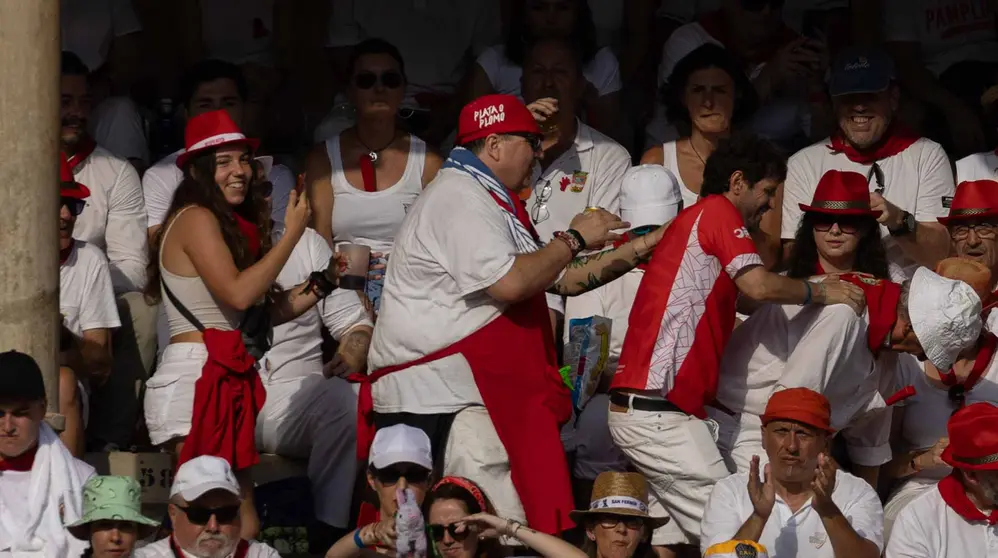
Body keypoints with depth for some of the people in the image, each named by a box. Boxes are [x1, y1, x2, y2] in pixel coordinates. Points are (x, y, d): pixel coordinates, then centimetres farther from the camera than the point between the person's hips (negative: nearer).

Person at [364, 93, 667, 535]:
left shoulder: (486, 200, 23)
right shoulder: (459, 198, -11)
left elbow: (562, 280, 28)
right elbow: (509, 282, -23)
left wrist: (639, 249, 22)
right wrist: (574, 239, -8)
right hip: (437, 395, -11)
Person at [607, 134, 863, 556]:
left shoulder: (692, 220, 24)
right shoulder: (718, 211, -5)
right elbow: (759, 285, -18)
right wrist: (819, 293, -1)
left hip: (634, 409, 10)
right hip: (659, 411, -10)